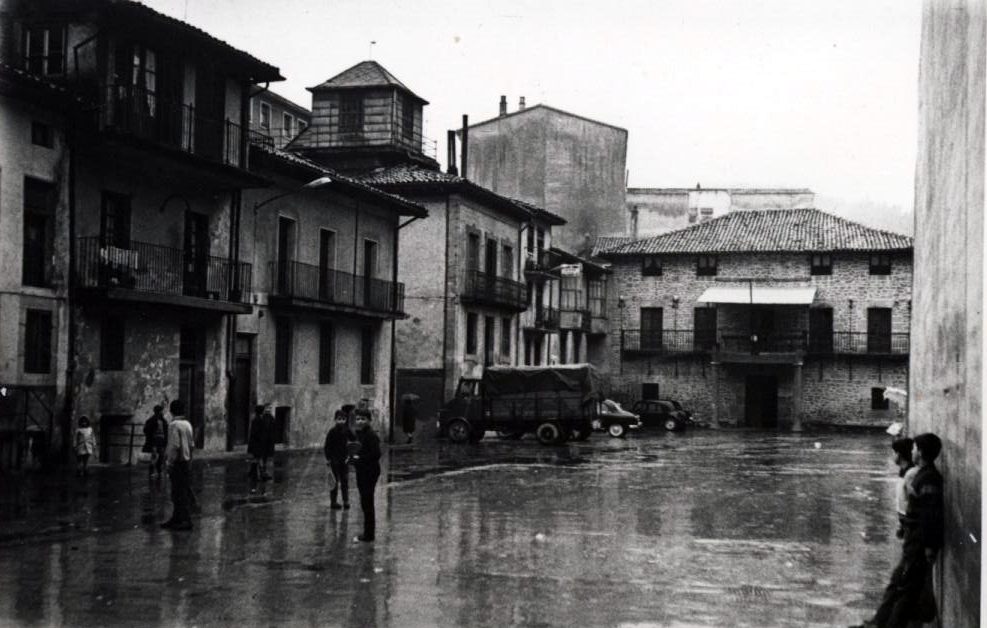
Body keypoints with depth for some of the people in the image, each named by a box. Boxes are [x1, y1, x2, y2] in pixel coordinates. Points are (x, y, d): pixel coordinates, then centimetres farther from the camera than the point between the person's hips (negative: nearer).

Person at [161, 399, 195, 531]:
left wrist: (170, 463, -14)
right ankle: (176, 519, 23)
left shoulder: (174, 425, -14)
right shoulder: (187, 424, 10)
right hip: (187, 461, 8)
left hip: (178, 462, -8)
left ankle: (186, 521, -4)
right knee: (185, 491, 13)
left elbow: (175, 446, -20)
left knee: (180, 492, -4)